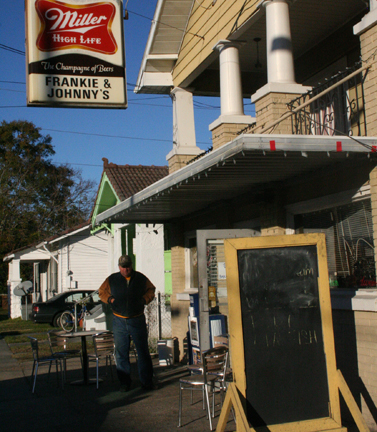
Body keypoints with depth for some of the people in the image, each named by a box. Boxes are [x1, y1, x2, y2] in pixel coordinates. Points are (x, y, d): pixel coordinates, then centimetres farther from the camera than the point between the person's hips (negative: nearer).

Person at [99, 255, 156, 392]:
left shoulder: (141, 278, 3)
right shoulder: (112, 279, 3)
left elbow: (151, 289, 16)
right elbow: (102, 292, 12)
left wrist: (145, 299, -1)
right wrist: (110, 299, -6)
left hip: (137, 320, 0)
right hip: (119, 321, 1)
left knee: (143, 351, 2)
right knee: (121, 353, 5)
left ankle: (147, 381, 12)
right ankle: (124, 383, 15)